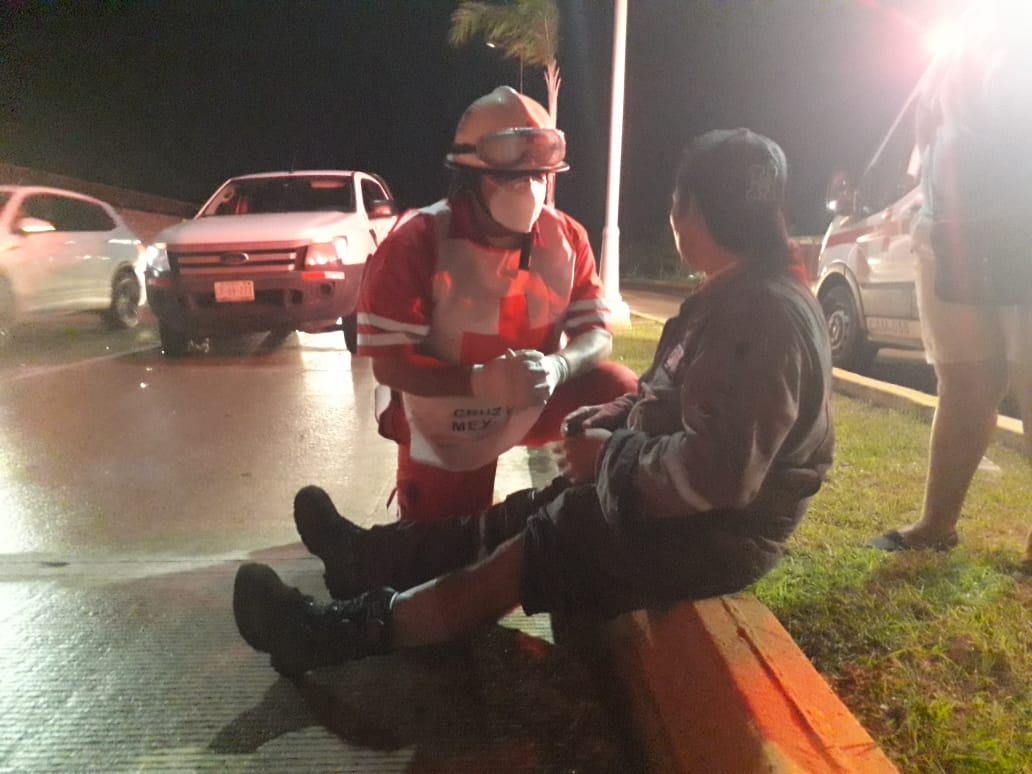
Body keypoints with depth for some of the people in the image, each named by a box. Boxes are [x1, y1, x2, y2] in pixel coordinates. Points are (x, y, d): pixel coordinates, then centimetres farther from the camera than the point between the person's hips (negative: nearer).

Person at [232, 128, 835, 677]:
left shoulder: (766, 315, -25)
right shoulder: (737, 295, 9)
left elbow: (717, 472, -32)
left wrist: (610, 456, -19)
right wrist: (604, 421, 0)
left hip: (710, 533, -9)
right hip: (675, 493, 9)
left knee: (521, 557, -9)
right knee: (522, 518, 10)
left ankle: (336, 635, 2)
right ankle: (365, 556, 22)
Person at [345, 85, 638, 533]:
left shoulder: (567, 237, -10)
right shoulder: (417, 243, -23)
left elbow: (596, 332, -8)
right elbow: (388, 363, -24)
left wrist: (557, 367, -32)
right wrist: (480, 382, -39)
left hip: (538, 401, 3)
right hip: (446, 432, -3)